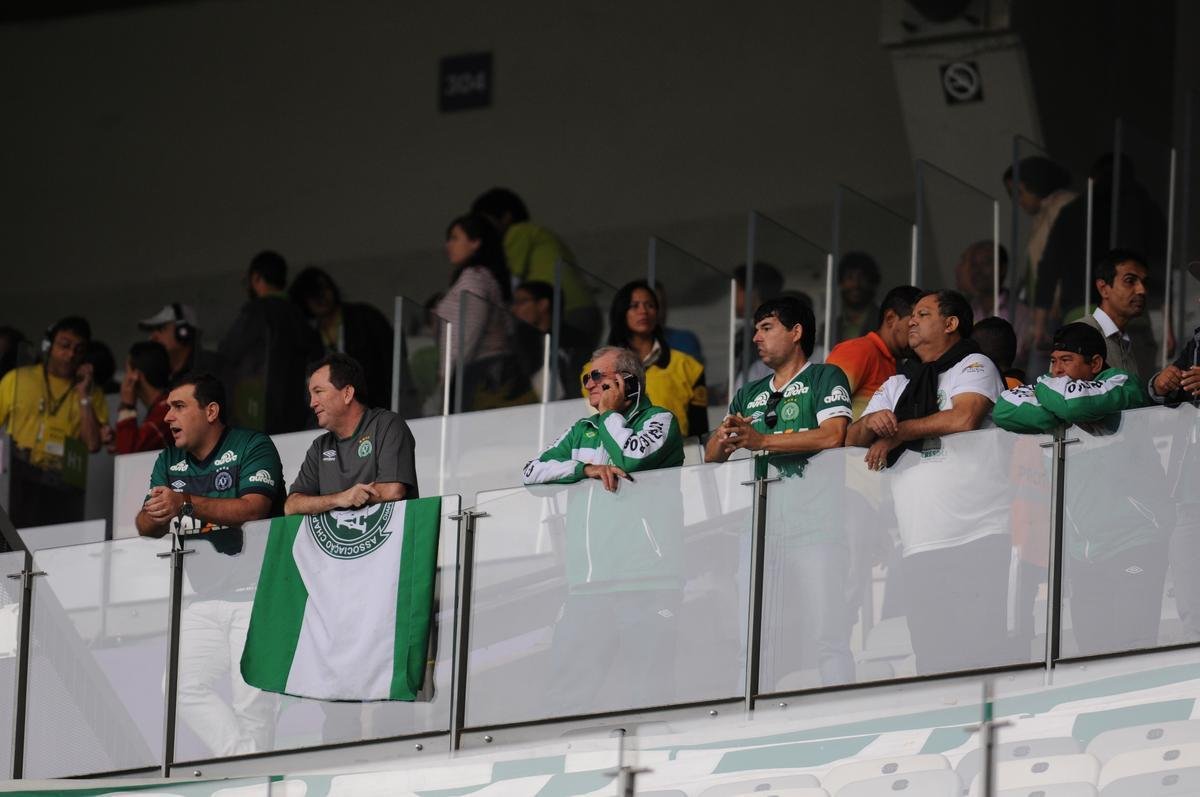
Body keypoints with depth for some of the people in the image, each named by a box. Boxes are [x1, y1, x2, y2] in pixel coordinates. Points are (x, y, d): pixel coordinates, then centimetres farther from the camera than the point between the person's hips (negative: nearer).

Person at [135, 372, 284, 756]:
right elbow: (146, 526, 3)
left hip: (254, 587, -7)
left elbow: (252, 508, -24)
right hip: (205, 592, 7)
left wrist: (187, 504, -34)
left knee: (251, 691, -10)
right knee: (186, 684, -2)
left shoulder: (252, 447, -8)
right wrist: (155, 517, -23)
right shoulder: (169, 462, 13)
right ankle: (240, 756, 1)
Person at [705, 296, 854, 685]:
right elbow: (712, 455, 21)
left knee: (826, 630, -14)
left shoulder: (824, 378, 6)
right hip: (763, 517, 7)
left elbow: (832, 435, -11)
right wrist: (725, 436, -4)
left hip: (813, 515, -7)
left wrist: (761, 441, -12)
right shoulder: (749, 396, 25)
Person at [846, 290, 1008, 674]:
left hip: (980, 536, -5)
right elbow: (853, 438, 19)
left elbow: (964, 417, -11)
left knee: (981, 644, -12)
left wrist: (897, 432, -1)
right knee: (932, 654, -2)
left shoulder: (974, 366, 8)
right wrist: (872, 422, -5)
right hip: (922, 547, 5)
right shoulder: (898, 386, 26)